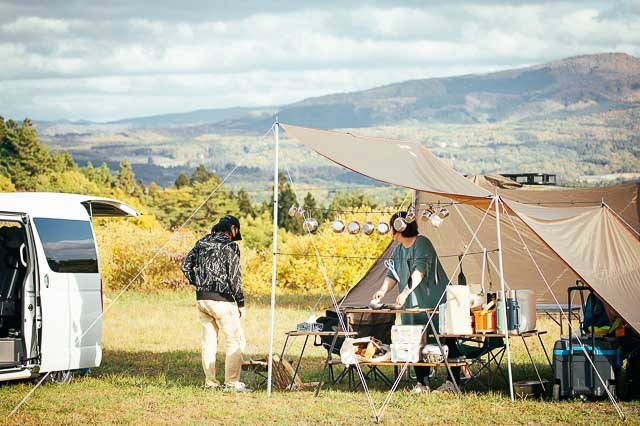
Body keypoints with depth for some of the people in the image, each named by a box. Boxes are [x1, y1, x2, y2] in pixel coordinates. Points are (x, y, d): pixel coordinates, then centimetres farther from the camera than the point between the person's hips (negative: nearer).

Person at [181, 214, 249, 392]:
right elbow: (234, 277, -12)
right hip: (221, 300, -7)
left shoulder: (202, 242, 10)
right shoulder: (230, 246, -8)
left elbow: (186, 266, 10)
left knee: (208, 339, 14)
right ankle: (232, 382, -4)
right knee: (236, 340, 1)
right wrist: (241, 303, -6)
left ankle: (210, 382, 16)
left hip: (201, 299, 7)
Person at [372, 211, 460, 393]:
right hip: (412, 304, 8)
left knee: (446, 342, -4)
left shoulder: (422, 243, -12)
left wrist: (405, 292, -33)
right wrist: (383, 290, -5)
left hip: (434, 302, -8)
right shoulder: (398, 250, 13)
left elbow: (419, 271, -24)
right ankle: (421, 383, 8)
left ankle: (453, 383, -2)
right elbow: (392, 274, 13)